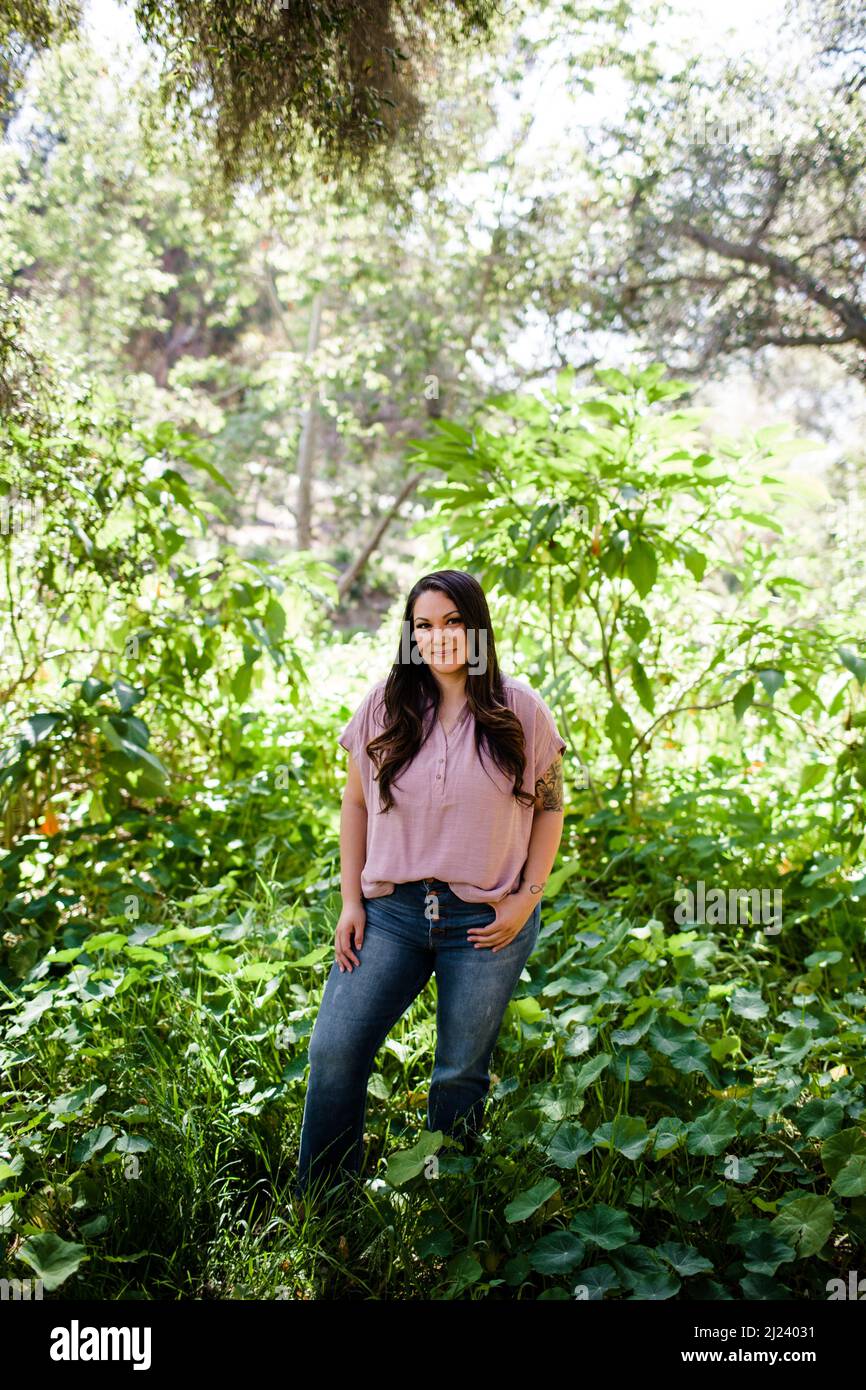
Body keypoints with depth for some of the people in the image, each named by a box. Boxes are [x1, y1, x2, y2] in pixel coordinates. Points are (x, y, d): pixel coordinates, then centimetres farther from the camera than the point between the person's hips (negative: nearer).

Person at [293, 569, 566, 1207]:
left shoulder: (520, 711, -4)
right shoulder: (385, 706, 0)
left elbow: (549, 807, 4)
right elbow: (355, 801, 8)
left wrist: (526, 898, -5)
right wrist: (351, 901, 2)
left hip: (486, 921, -1)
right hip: (392, 910, 2)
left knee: (462, 1075, 9)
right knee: (335, 1050, -1)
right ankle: (318, 1203, 17)